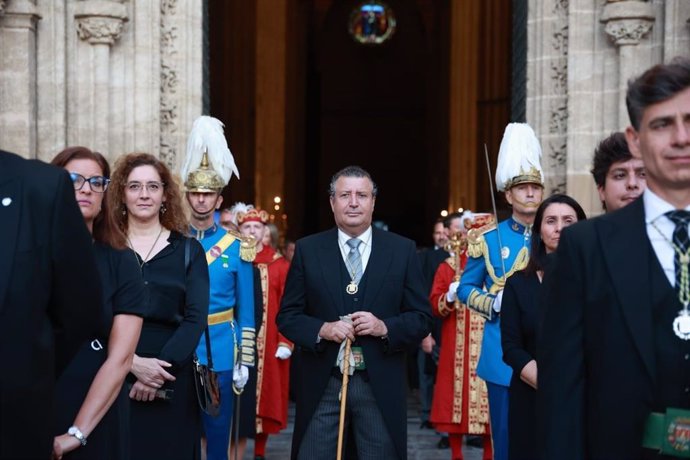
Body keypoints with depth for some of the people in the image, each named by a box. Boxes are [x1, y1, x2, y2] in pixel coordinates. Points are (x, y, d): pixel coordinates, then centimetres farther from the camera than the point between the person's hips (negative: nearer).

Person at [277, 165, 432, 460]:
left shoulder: (402, 250, 4)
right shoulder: (308, 250, 4)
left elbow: (422, 318, 4)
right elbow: (287, 316, 4)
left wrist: (385, 327, -15)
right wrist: (322, 329, -15)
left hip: (380, 385, 0)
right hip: (322, 385, 0)